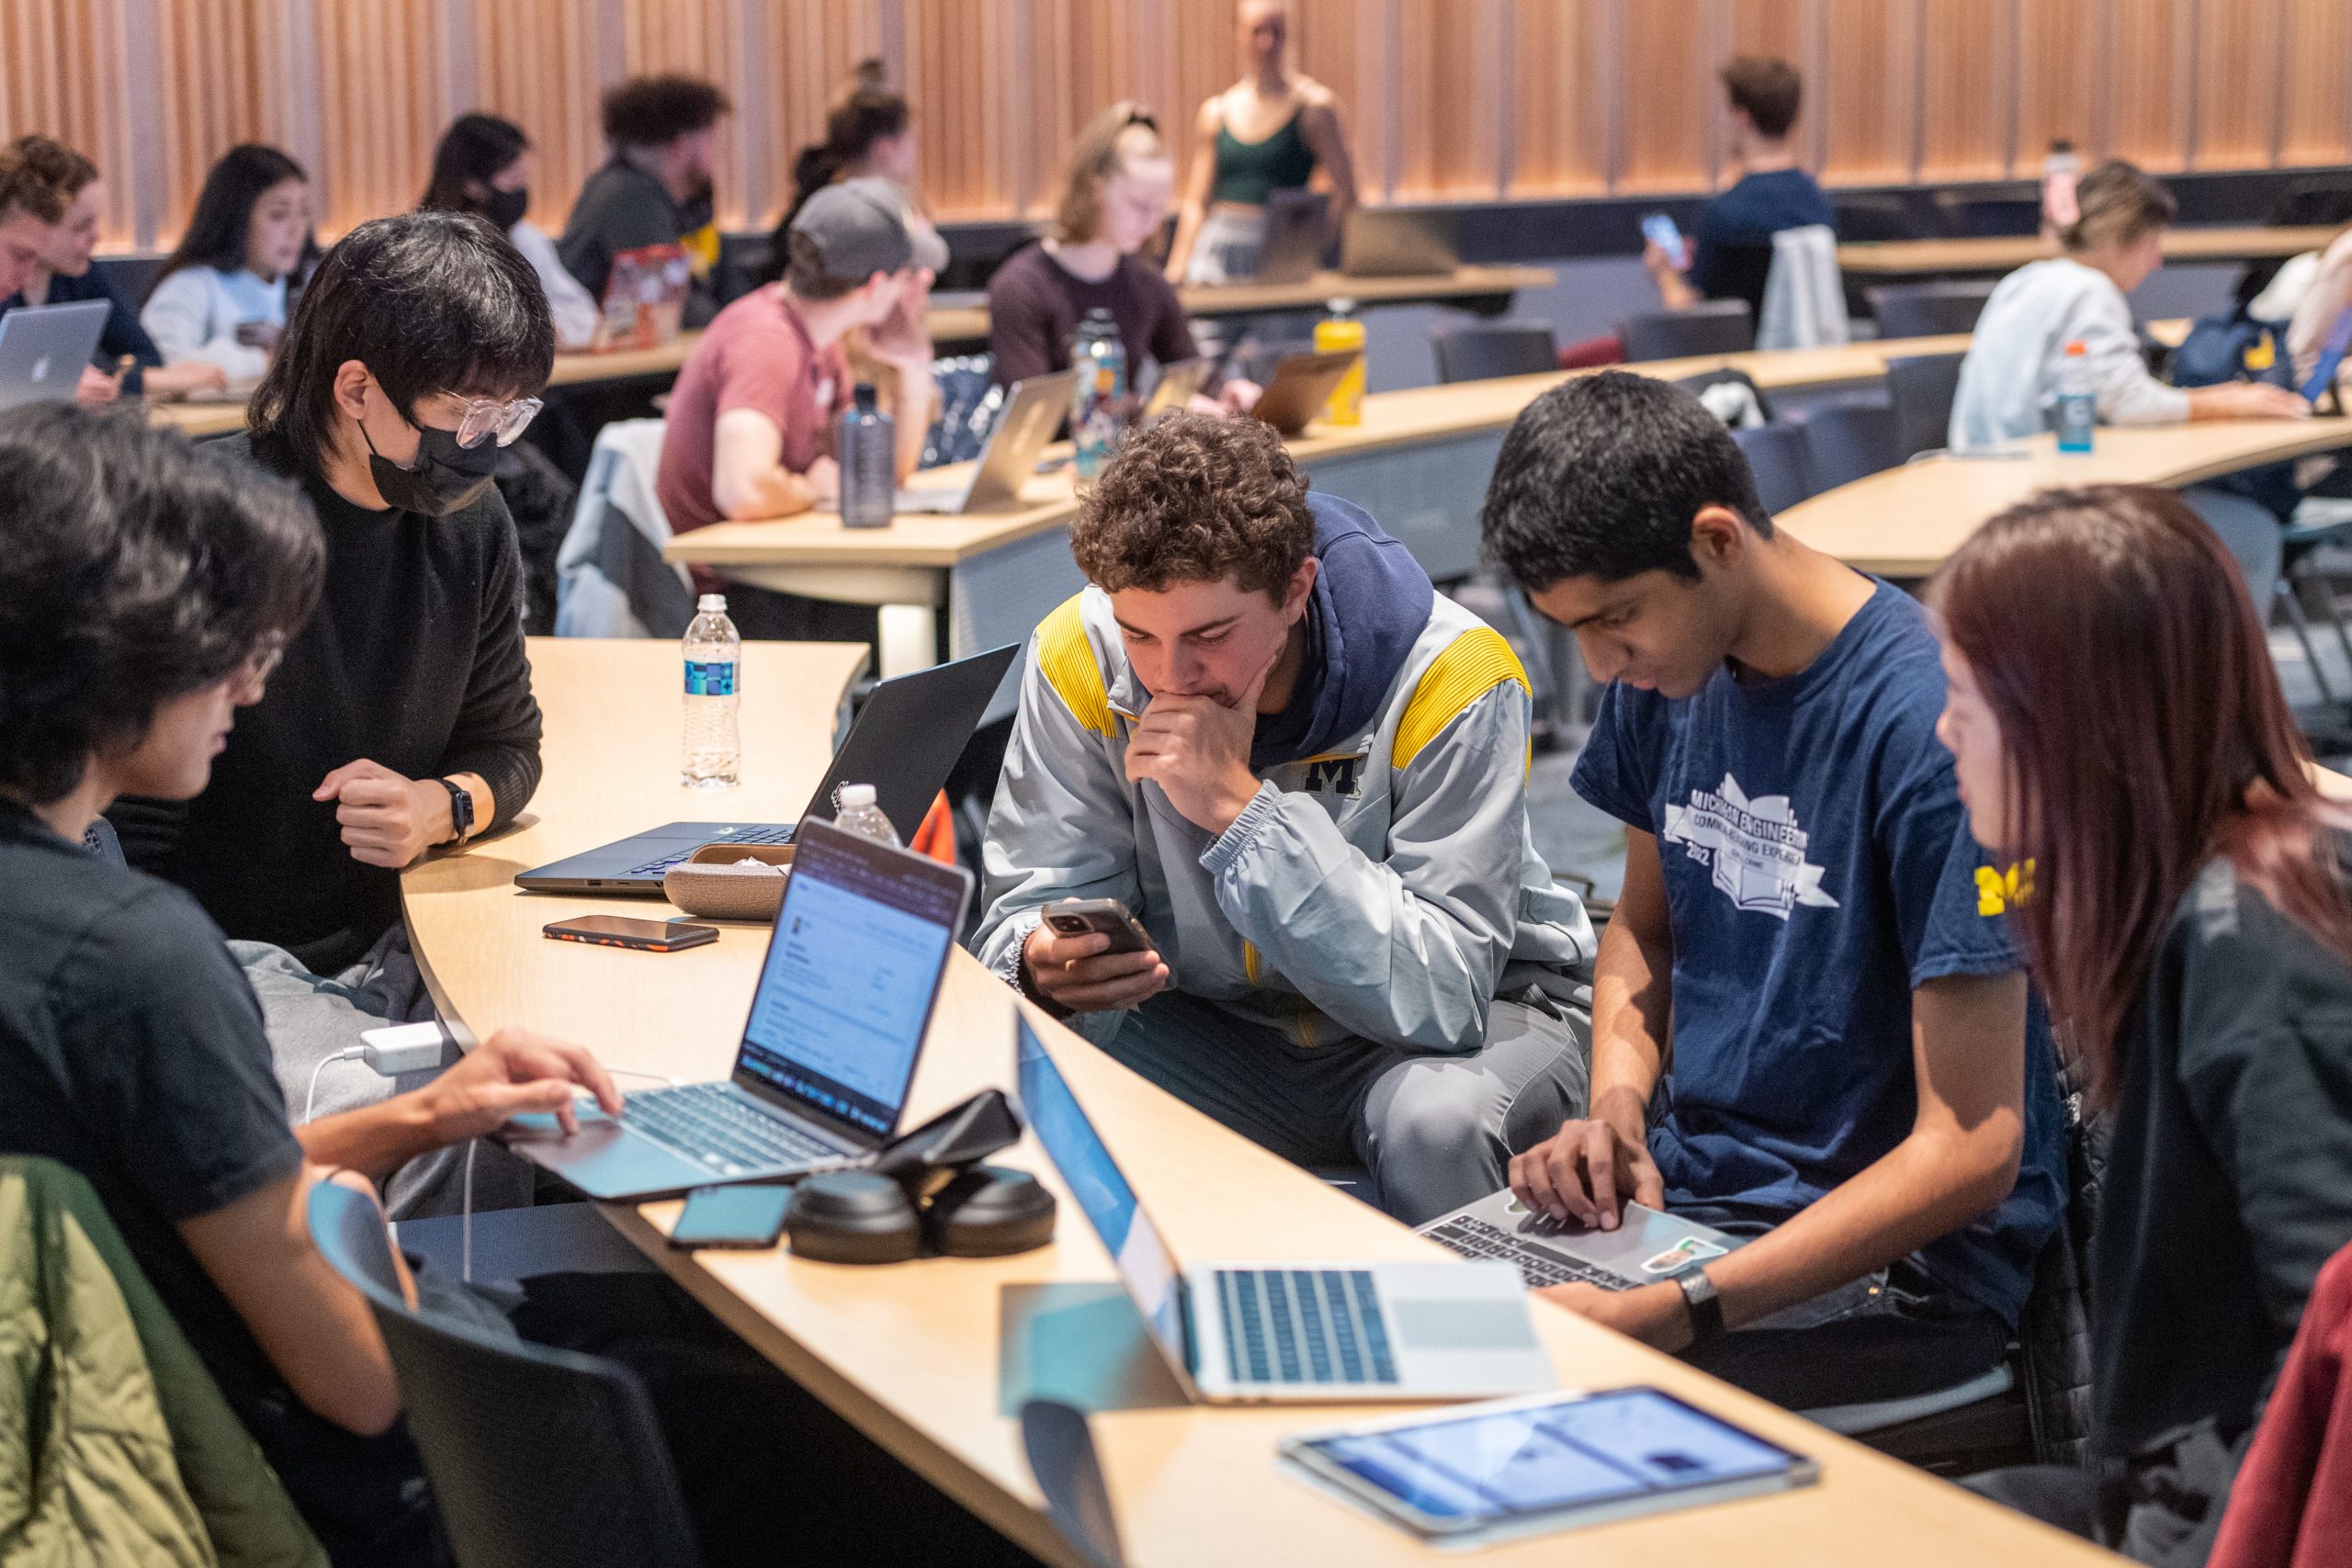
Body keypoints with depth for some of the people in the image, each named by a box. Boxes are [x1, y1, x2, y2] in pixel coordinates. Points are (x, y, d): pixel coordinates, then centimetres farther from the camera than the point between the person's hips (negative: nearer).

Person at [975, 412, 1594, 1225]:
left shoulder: (1449, 682, -25)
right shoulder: (1081, 658, -14)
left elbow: (1441, 995, -31)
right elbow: (1029, 907, -8)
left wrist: (1242, 807, -36)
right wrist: (1044, 967, -34)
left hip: (1475, 1014, -2)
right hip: (1215, 1027, 3)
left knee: (1434, 1115, -36)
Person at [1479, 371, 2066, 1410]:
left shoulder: (1930, 728, -22)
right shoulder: (1667, 672, 2)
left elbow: (1972, 1150, -22)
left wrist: (1674, 1311, -28)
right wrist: (1616, 1102, -2)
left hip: (1896, 1257, -7)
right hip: (1684, 1184, 7)